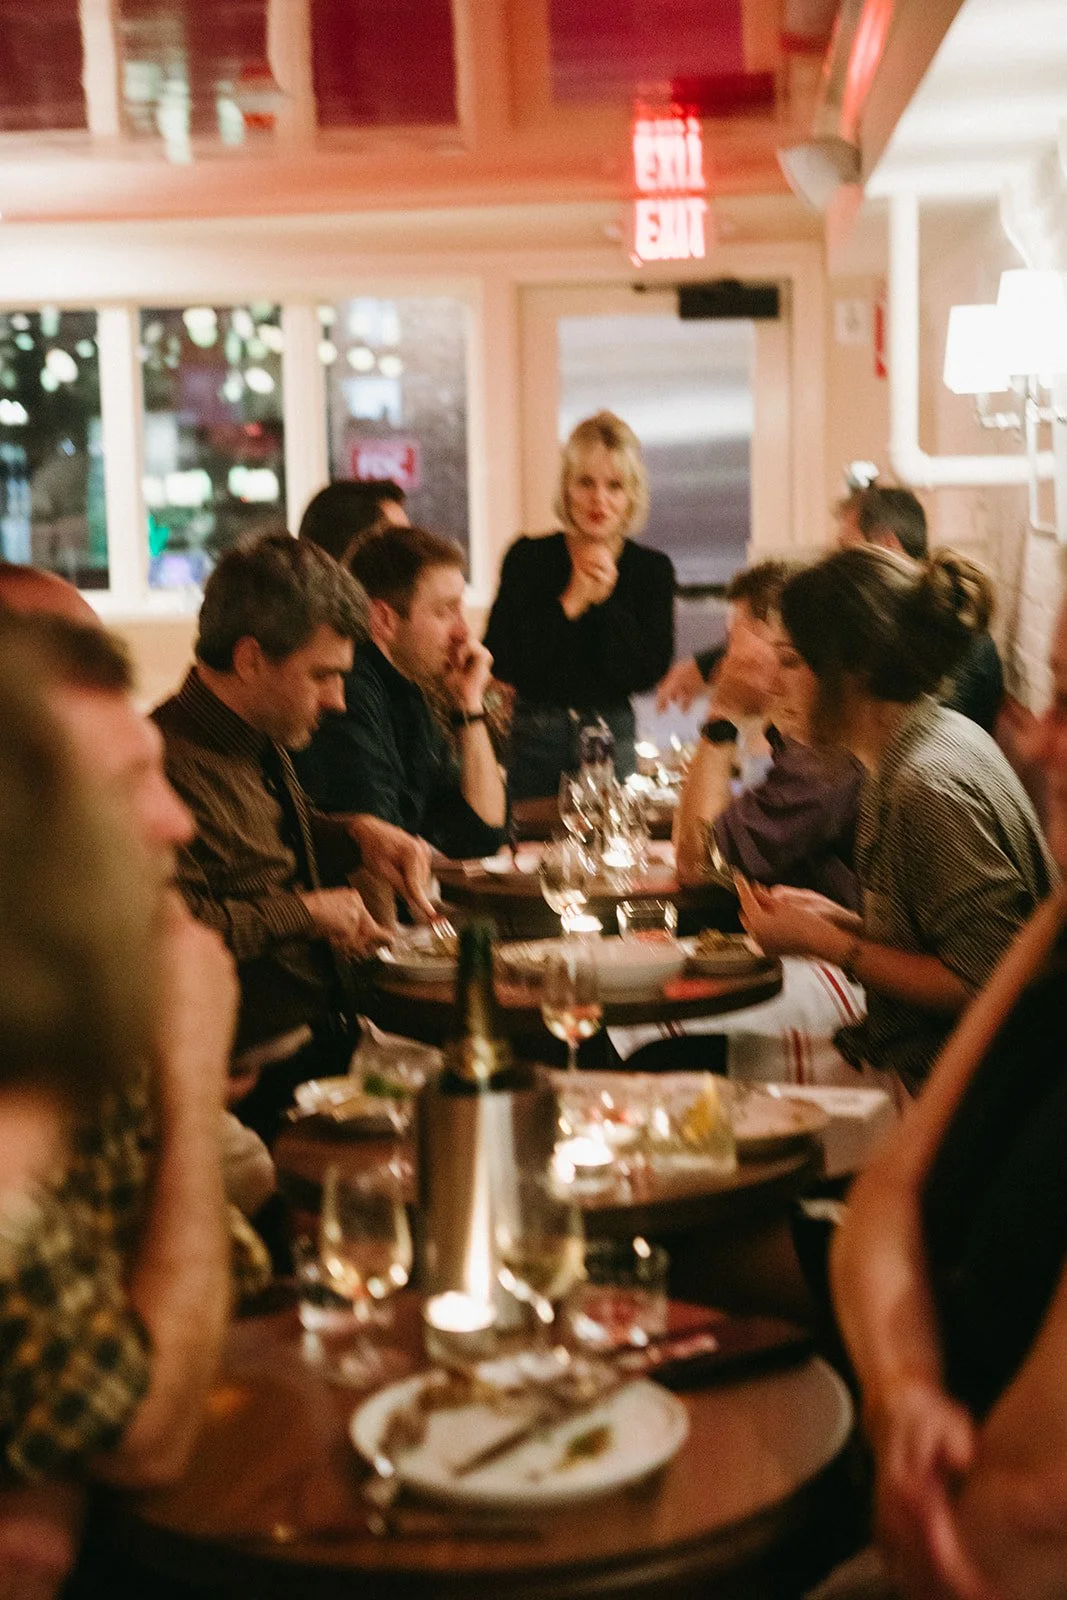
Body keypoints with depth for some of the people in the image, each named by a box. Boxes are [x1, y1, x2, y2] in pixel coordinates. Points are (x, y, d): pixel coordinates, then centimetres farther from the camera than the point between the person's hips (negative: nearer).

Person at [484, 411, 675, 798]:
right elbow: (501, 661, -13)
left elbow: (648, 674, -8)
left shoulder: (652, 569, 0)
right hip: (534, 735, -1)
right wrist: (570, 602, -18)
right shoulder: (528, 558, -5)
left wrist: (606, 601, -16)